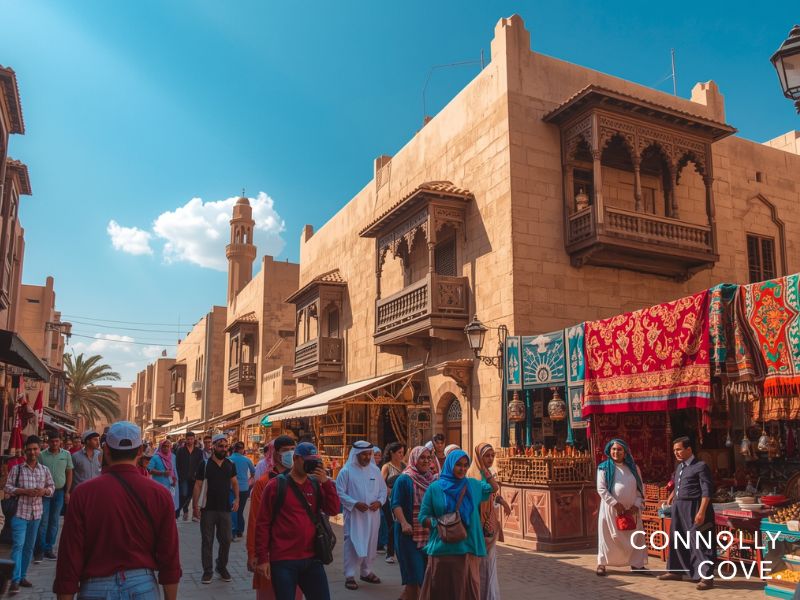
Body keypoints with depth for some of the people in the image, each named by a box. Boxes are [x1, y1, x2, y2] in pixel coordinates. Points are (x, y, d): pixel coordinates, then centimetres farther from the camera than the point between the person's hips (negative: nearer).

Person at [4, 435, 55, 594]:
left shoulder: (44, 470, 5)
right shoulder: (17, 469, -5)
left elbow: (52, 487, 11)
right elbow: (7, 488, -5)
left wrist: (44, 491, -11)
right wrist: (24, 491, -19)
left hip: (36, 513, 4)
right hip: (20, 512, -4)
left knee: (29, 546, 12)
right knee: (18, 545, -11)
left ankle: (22, 576, 24)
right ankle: (15, 580, -10)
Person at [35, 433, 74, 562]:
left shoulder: (66, 455, 3)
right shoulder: (42, 455, -4)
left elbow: (69, 473, 7)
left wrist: (67, 492, 3)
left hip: (59, 491, 2)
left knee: (54, 522, 8)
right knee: (43, 521, -4)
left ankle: (48, 548, 18)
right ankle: (39, 550, 3)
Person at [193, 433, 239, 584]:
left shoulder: (230, 464, 5)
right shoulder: (205, 464, -5)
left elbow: (234, 483, 12)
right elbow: (198, 485, -4)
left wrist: (237, 499, -2)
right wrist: (196, 505, -11)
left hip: (225, 509, 3)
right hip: (208, 509, -3)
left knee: (226, 540, 7)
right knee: (207, 540, 6)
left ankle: (222, 567, 26)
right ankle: (207, 570, 17)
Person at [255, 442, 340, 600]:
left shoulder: (316, 484, 8)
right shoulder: (276, 485, -5)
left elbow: (333, 510, -2)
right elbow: (263, 523, -5)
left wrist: (326, 482, -12)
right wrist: (263, 558, -7)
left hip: (312, 559, 4)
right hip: (283, 561, -4)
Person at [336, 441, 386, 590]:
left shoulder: (375, 470, 6)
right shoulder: (346, 471, -8)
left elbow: (383, 489, 12)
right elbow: (340, 493, -9)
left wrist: (379, 501, -8)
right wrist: (355, 503, -19)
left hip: (372, 515, 5)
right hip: (354, 516, -5)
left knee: (370, 543, 12)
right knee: (353, 544, -4)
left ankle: (366, 572, 27)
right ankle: (349, 575, 4)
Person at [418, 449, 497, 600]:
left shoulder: (473, 485, 7)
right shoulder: (435, 488, -2)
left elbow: (494, 488, 24)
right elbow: (422, 517, 1)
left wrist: (484, 469, 7)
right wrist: (438, 522, -19)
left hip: (468, 548, 2)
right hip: (442, 548, -2)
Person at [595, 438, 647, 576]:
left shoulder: (633, 468, 9)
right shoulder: (604, 467, -1)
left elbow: (641, 488, 8)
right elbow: (601, 489, -8)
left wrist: (637, 505, -6)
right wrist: (615, 504, -16)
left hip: (631, 509, 3)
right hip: (611, 508, -3)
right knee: (608, 535, 2)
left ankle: (636, 563, 18)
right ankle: (602, 563, 10)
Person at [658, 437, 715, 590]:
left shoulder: (700, 466, -12)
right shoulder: (679, 467, 14)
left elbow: (707, 491, -16)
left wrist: (701, 512, -22)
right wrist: (671, 497, 24)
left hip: (693, 508, -9)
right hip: (678, 508, 9)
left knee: (699, 542, -7)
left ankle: (706, 577, -2)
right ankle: (675, 570, 28)